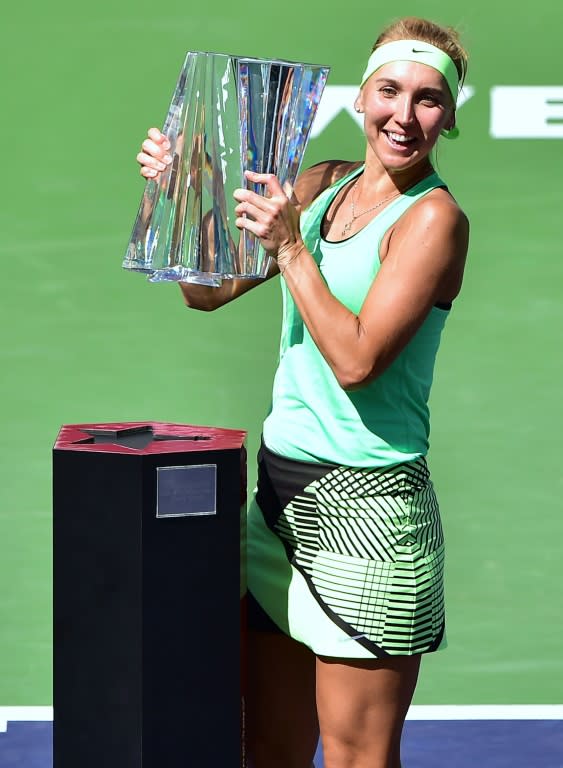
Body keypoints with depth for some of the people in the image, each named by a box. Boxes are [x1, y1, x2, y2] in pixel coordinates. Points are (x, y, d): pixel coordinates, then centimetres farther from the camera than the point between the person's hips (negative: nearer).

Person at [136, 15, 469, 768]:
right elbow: (209, 290, 14)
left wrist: (289, 246, -17)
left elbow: (356, 360, -18)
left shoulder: (434, 217, -10)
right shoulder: (322, 185, 11)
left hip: (366, 507, -7)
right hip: (282, 490, 7)